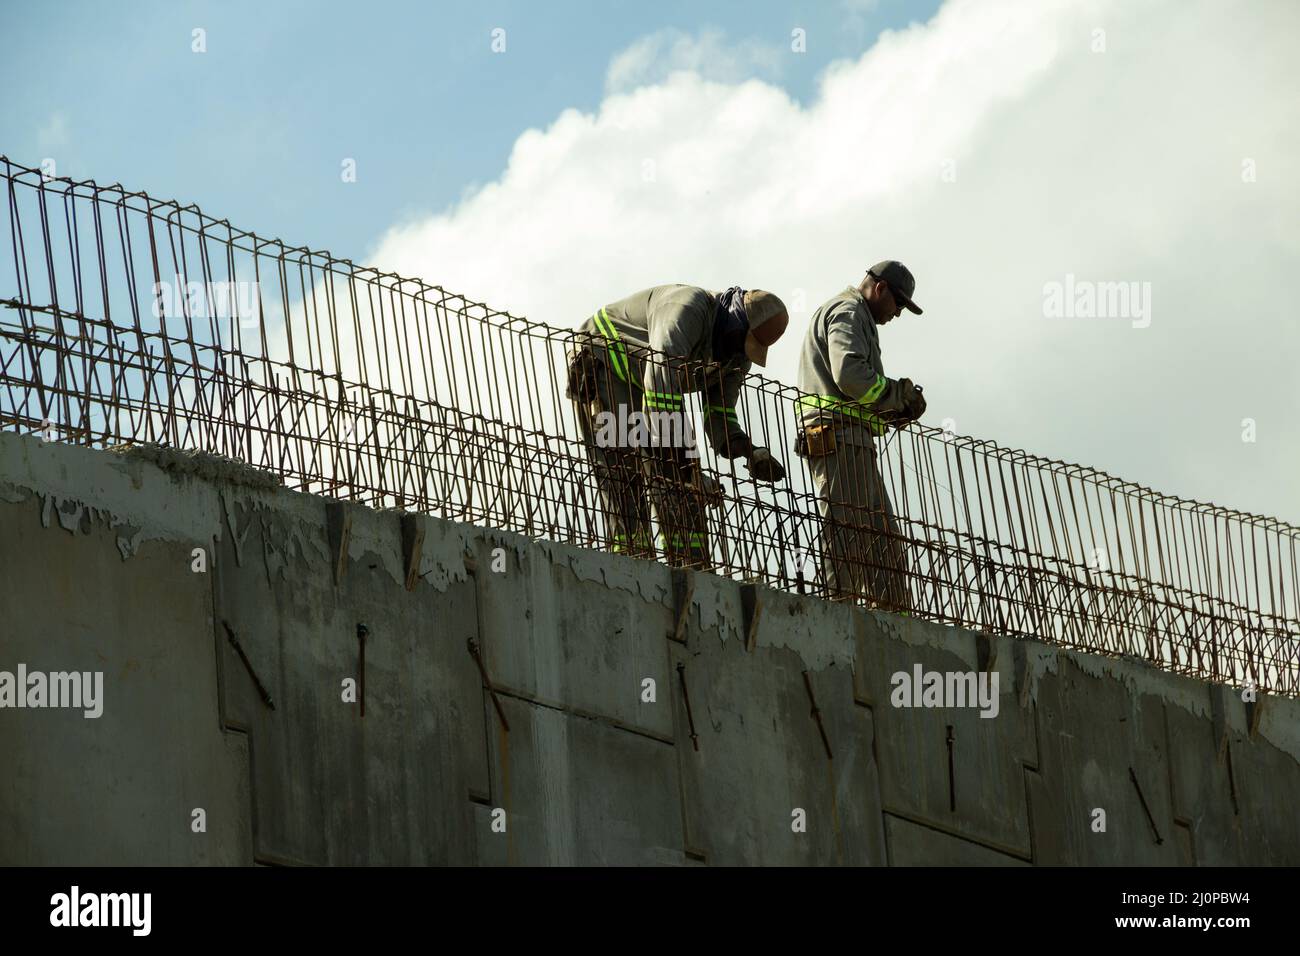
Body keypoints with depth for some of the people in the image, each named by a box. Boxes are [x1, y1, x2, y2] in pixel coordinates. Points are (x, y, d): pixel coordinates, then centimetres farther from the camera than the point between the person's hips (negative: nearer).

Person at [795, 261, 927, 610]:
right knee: (846, 527, -16)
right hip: (839, 434, -11)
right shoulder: (848, 313, -3)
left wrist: (893, 411, 12)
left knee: (881, 533, 9)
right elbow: (850, 375, -19)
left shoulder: (851, 316, 31)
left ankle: (893, 614, 9)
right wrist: (900, 393, -7)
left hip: (849, 438, 11)